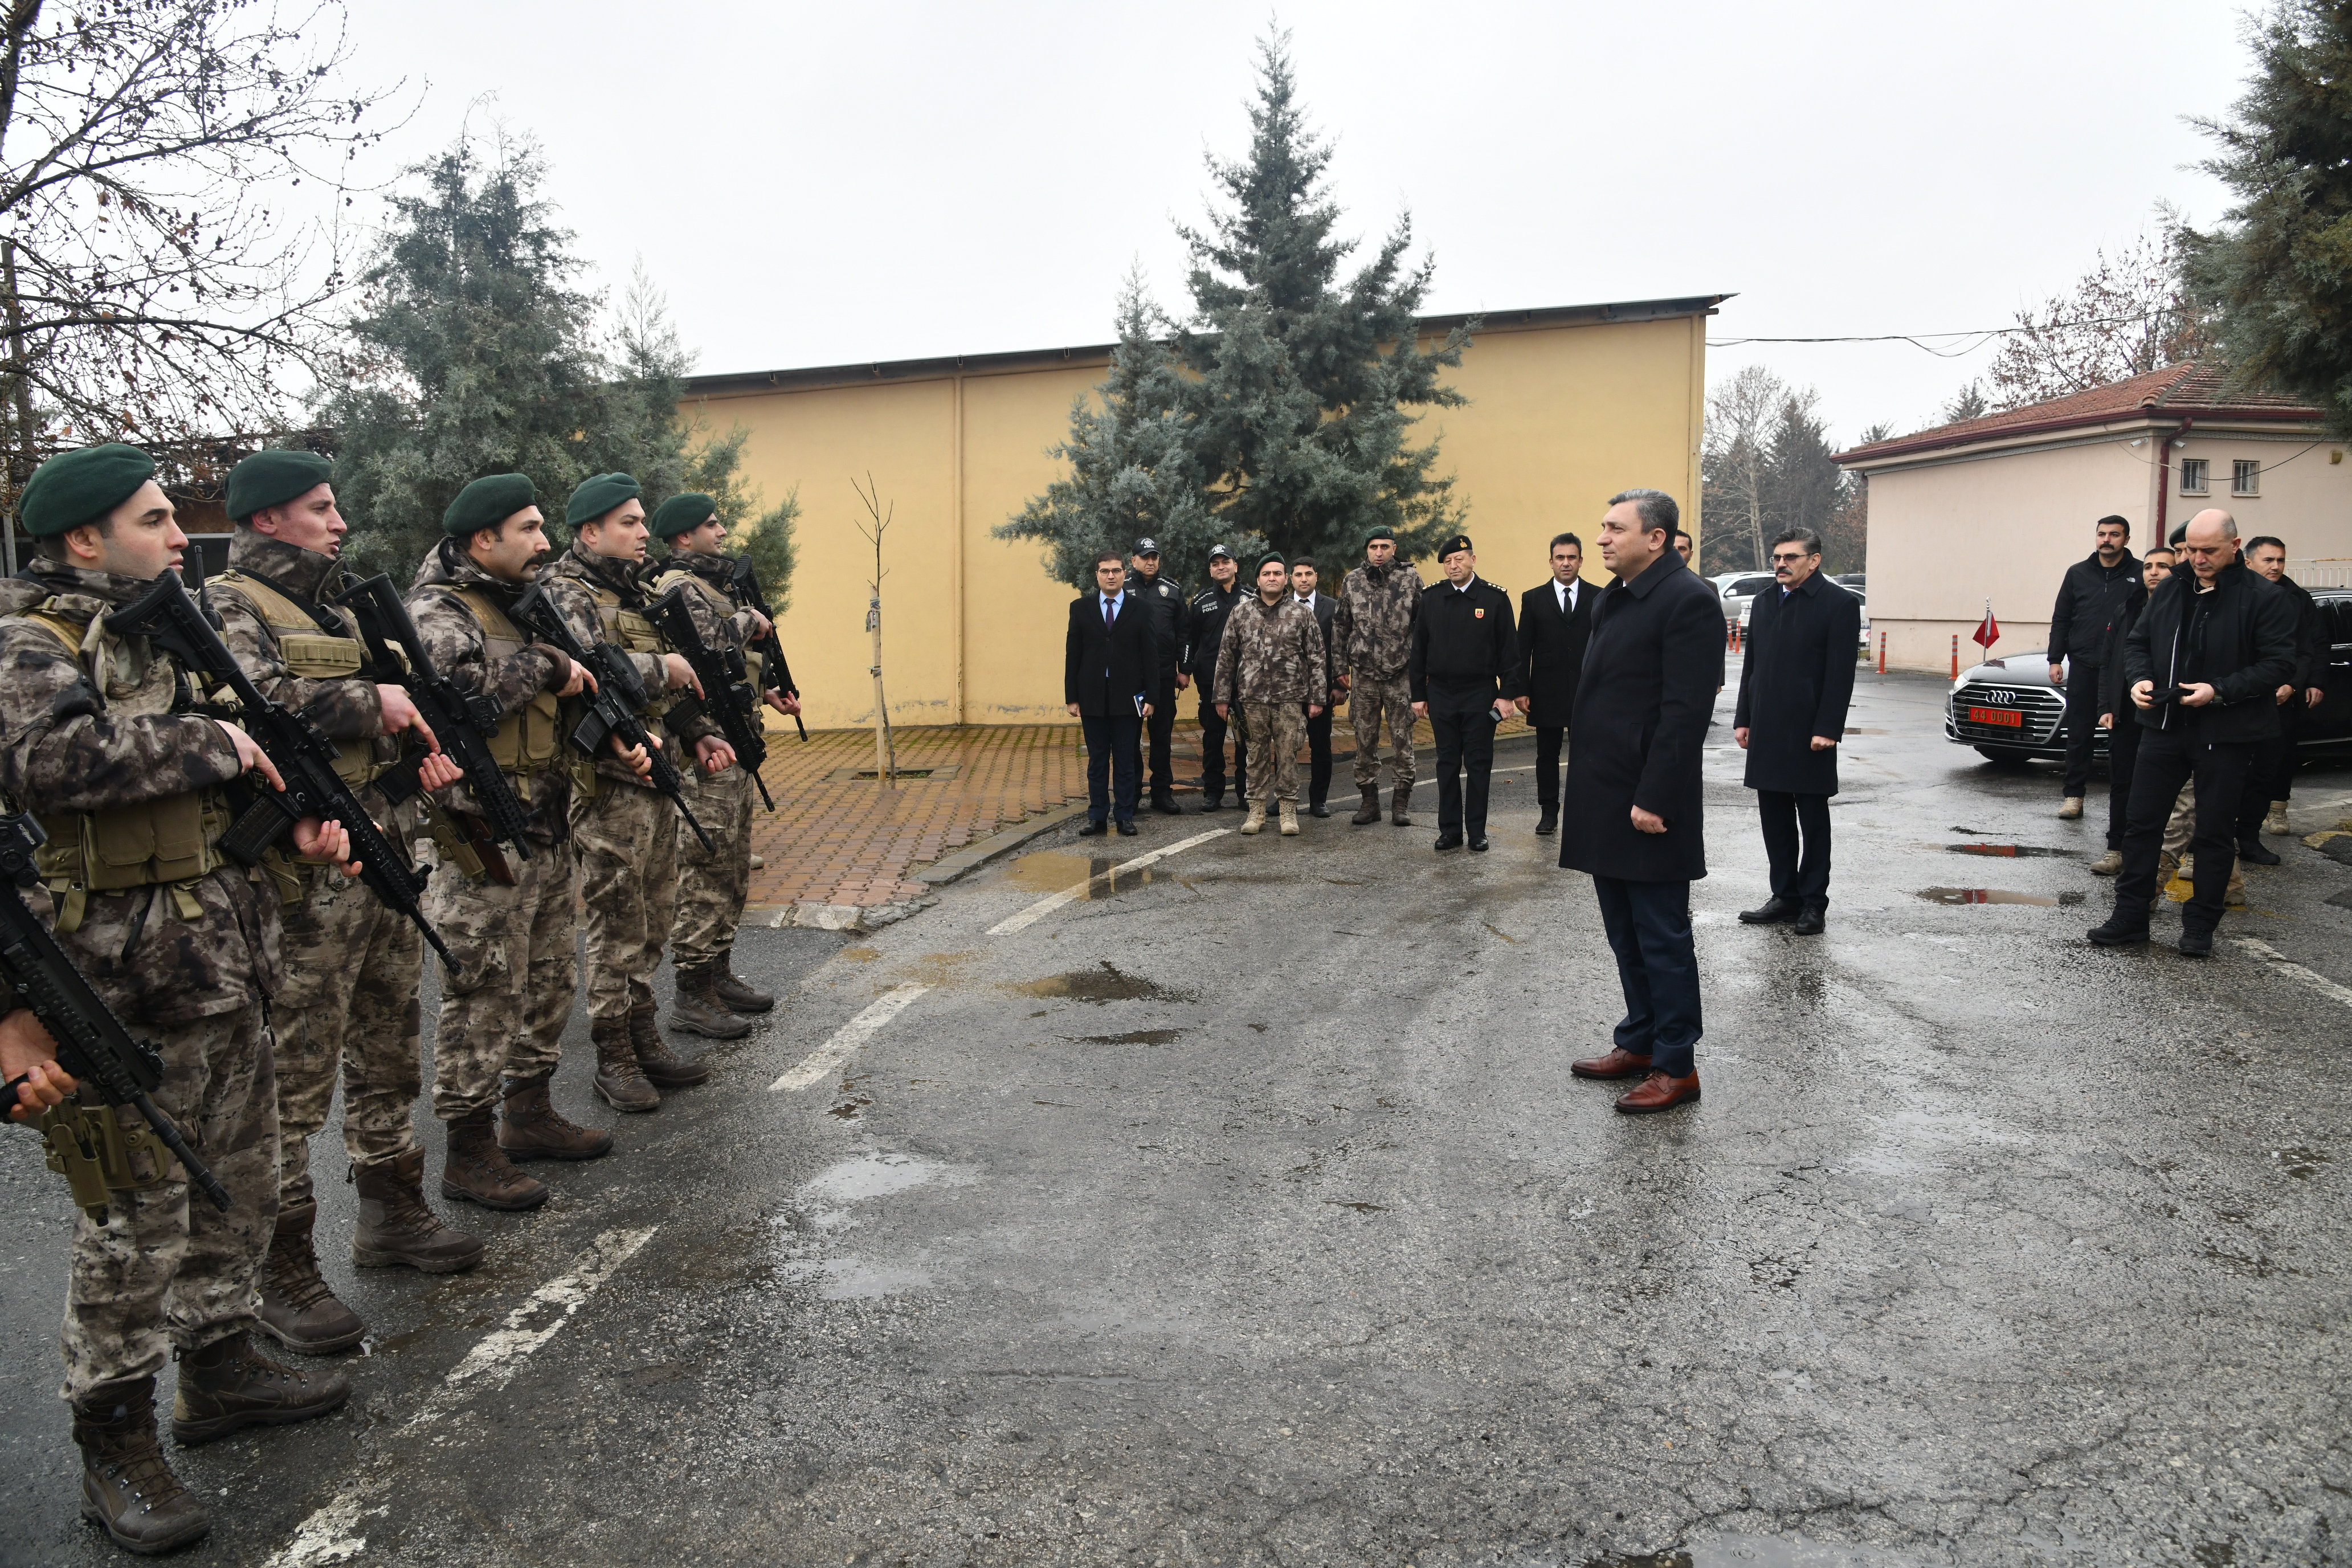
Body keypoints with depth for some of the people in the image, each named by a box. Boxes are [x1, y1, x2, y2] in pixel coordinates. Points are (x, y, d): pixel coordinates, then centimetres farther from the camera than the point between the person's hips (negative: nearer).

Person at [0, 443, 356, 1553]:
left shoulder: (169, 632, 14)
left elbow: (228, 778, 23)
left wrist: (298, 818, 5)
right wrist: (209, 744, -22)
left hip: (227, 966, 8)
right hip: (132, 983, -8)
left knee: (239, 1185, 18)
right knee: (138, 1218, 1)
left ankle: (218, 1365, 35)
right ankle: (114, 1448, 16)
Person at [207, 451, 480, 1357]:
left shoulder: (337, 610, 18)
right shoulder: (226, 607, -8)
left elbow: (389, 711, 25)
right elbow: (256, 701, -26)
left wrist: (419, 746, 4)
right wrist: (371, 701, -18)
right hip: (305, 878, -8)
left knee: (389, 1053, 18)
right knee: (292, 1079, 0)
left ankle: (392, 1213, 32)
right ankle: (283, 1273, 10)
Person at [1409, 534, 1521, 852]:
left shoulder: (1495, 598, -2)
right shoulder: (1431, 600, 6)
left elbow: (1509, 650, -3)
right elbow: (1419, 650, 8)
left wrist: (1508, 693, -8)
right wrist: (1418, 694, 5)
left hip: (1480, 695, -2)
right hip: (1441, 695, 3)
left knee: (1479, 765, 3)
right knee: (1447, 765, 8)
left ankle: (1477, 831, 12)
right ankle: (1450, 831, 15)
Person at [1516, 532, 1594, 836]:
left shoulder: (1598, 599, 3)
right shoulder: (1533, 599, 4)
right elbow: (1523, 649, 3)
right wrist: (1521, 691, -3)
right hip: (1546, 693, 1)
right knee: (1547, 755, 7)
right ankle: (1549, 812, 16)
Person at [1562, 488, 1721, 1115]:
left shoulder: (1687, 600, -14)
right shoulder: (1614, 599, 14)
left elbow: (1685, 711, -20)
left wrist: (1653, 800, -22)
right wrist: (1584, 795, 15)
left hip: (1647, 806, -9)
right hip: (1606, 800, 9)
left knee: (1662, 938, 1)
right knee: (1626, 936, 17)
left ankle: (1676, 1066, 12)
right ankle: (1640, 1043, 30)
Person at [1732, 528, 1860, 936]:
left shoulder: (1839, 604, -6)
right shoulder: (1764, 602, 13)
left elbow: (1840, 673, -11)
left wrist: (1827, 730, -16)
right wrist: (1743, 719, 9)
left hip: (1809, 732, -6)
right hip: (1766, 731, 6)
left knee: (1813, 821, 5)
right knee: (1775, 818, 10)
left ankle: (1813, 903, 13)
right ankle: (1785, 897, 20)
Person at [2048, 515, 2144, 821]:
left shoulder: (2140, 575, 2)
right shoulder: (2078, 574, 10)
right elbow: (2061, 620, 12)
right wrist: (2055, 660, 4)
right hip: (2083, 668, 2)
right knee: (2079, 735, 4)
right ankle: (2074, 794, 10)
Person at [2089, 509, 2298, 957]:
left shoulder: (2265, 597, -7)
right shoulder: (2171, 590, 8)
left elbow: (2279, 664, -11)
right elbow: (2137, 642, 14)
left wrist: (2221, 690, -21)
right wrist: (2138, 678, -6)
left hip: (2225, 735, -4)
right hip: (2164, 726, 4)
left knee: (2215, 832, 6)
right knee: (2141, 823, 5)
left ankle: (2200, 926, 17)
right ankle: (2130, 916, 14)